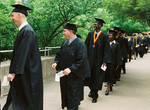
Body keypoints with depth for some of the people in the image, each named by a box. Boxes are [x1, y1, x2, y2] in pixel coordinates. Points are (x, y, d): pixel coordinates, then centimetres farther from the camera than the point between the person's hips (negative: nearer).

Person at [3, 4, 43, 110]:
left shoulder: (27, 31, -17)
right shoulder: (24, 30, 13)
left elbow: (22, 54, -22)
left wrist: (13, 72, -21)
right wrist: (13, 71, 18)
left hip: (27, 73, -9)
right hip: (22, 74, 9)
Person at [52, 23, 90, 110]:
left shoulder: (80, 44, -15)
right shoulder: (65, 43, 9)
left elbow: (81, 61, -22)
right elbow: (59, 55, 16)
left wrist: (70, 69, -29)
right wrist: (56, 63, -4)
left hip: (74, 76, -8)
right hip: (64, 76, 8)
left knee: (72, 98, -2)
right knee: (66, 95, 17)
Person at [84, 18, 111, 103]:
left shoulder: (105, 36, -6)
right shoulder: (90, 34, 5)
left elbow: (106, 50, -7)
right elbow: (86, 46, 6)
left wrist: (105, 61, -13)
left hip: (98, 60, -3)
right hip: (89, 59, 4)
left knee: (96, 77, 3)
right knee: (89, 76, 11)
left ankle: (94, 95, 16)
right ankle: (92, 90, 36)